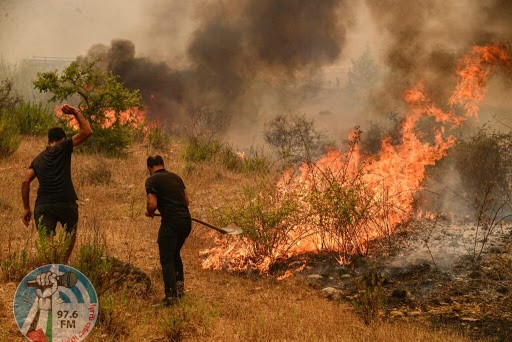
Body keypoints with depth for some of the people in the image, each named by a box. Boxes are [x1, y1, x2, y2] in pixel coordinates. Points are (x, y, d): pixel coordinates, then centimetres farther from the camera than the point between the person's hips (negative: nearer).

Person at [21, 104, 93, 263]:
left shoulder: (38, 159, 19)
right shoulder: (63, 148, 6)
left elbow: (25, 182, 7)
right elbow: (87, 132, 2)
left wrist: (26, 208, 11)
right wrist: (76, 112, 12)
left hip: (43, 205, 3)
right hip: (66, 203, -3)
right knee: (71, 234, 24)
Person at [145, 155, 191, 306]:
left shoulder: (152, 180, -4)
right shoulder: (176, 177, 16)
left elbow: (152, 204, -13)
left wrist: (149, 212, 7)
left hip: (170, 223, -7)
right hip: (186, 220, 7)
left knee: (167, 260, -1)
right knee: (175, 254, 25)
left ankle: (171, 296, -5)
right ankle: (180, 287, 28)